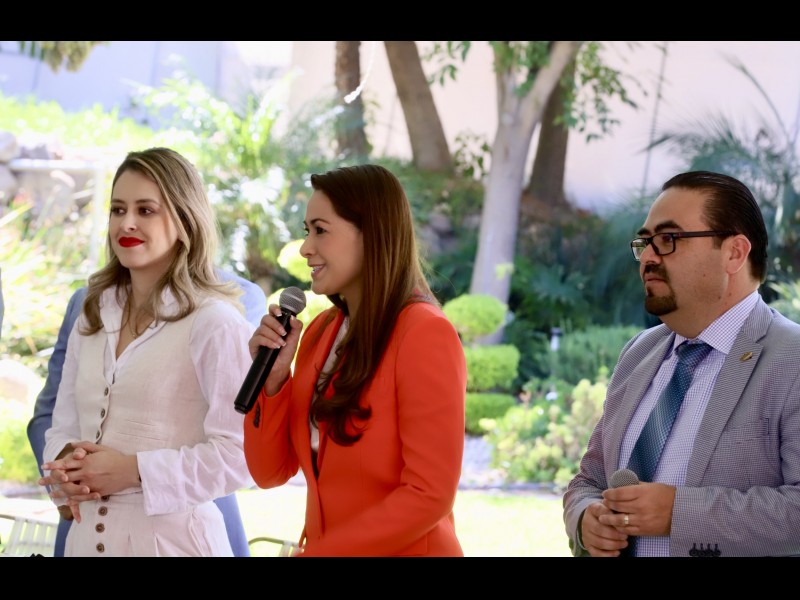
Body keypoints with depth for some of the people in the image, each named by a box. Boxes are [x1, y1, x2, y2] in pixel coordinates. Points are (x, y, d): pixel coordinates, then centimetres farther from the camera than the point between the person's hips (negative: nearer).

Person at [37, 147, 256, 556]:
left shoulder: (214, 322, -12)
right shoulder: (92, 317, 10)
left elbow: (240, 453, -17)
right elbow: (63, 426, 14)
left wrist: (135, 470, -20)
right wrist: (66, 465, -7)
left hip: (171, 537, -6)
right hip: (88, 534, 6)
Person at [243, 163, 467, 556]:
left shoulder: (424, 335, -15)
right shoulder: (320, 331, 4)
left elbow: (430, 494, -19)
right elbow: (271, 472, 5)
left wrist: (314, 551, -17)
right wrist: (273, 376, -9)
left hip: (406, 549, -6)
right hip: (321, 543, 6)